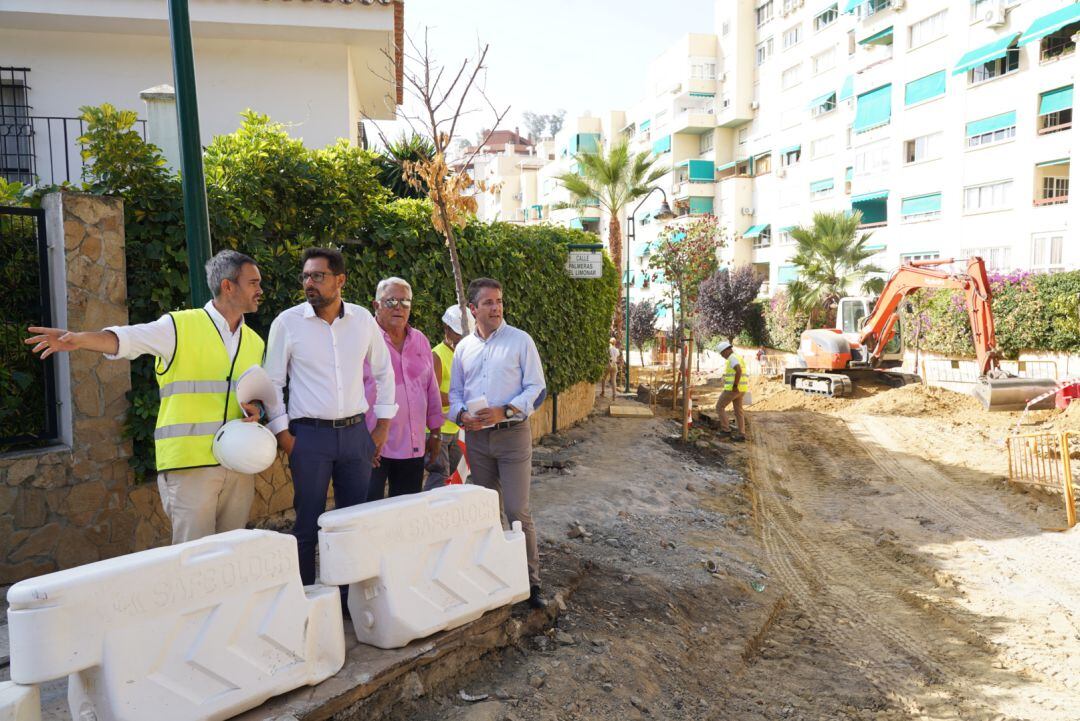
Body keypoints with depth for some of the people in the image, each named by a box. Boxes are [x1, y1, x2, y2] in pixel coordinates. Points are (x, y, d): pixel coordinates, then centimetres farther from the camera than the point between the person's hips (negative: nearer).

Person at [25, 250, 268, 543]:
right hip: (190, 463, -5)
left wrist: (255, 411, -2)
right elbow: (127, 338, -19)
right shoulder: (181, 326, -3)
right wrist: (80, 339, -37)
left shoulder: (254, 342, 14)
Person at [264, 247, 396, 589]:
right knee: (308, 523, 4)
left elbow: (383, 372, 12)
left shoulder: (363, 319, 3)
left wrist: (382, 426, 8)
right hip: (309, 434, -2)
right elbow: (273, 382, 1)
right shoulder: (287, 322, -4)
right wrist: (282, 433, -4)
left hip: (355, 433, 3)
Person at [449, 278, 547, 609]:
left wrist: (504, 411, -18)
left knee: (518, 511, -6)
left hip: (512, 433, -4)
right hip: (476, 437, 4)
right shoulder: (463, 347, 10)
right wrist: (461, 415, -6)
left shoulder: (520, 340, -3)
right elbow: (455, 391, 15)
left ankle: (531, 580, 5)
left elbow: (535, 387, -6)